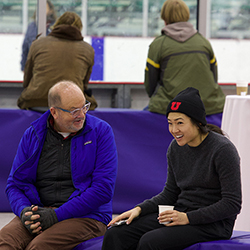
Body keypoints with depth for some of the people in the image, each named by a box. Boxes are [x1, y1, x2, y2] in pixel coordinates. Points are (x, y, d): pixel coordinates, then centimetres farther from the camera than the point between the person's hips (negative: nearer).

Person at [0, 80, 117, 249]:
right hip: (39, 211, 3)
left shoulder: (101, 132, -1)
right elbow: (14, 184, 13)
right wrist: (24, 211, -12)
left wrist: (57, 215, -15)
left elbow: (103, 190, -8)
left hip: (86, 216, -3)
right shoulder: (33, 134, 10)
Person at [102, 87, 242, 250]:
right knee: (115, 234, -13)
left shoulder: (222, 149, -14)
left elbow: (232, 204, -15)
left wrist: (188, 218, -20)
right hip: (179, 213, 7)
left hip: (212, 224, -7)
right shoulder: (176, 148, 7)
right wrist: (139, 209, -1)